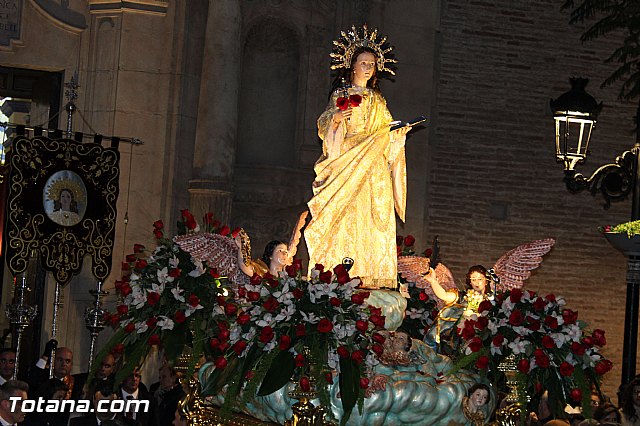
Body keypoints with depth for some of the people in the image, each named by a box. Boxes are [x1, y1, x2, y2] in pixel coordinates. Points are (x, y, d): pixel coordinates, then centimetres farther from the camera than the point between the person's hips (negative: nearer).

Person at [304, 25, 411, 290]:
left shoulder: (377, 100, 20)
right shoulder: (340, 95, 9)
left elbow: (386, 132, 21)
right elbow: (325, 126, 3)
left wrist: (399, 132, 2)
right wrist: (335, 118, -17)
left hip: (372, 167, 4)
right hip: (344, 164, -3)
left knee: (370, 219, -5)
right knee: (345, 216, -12)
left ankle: (370, 276, -8)